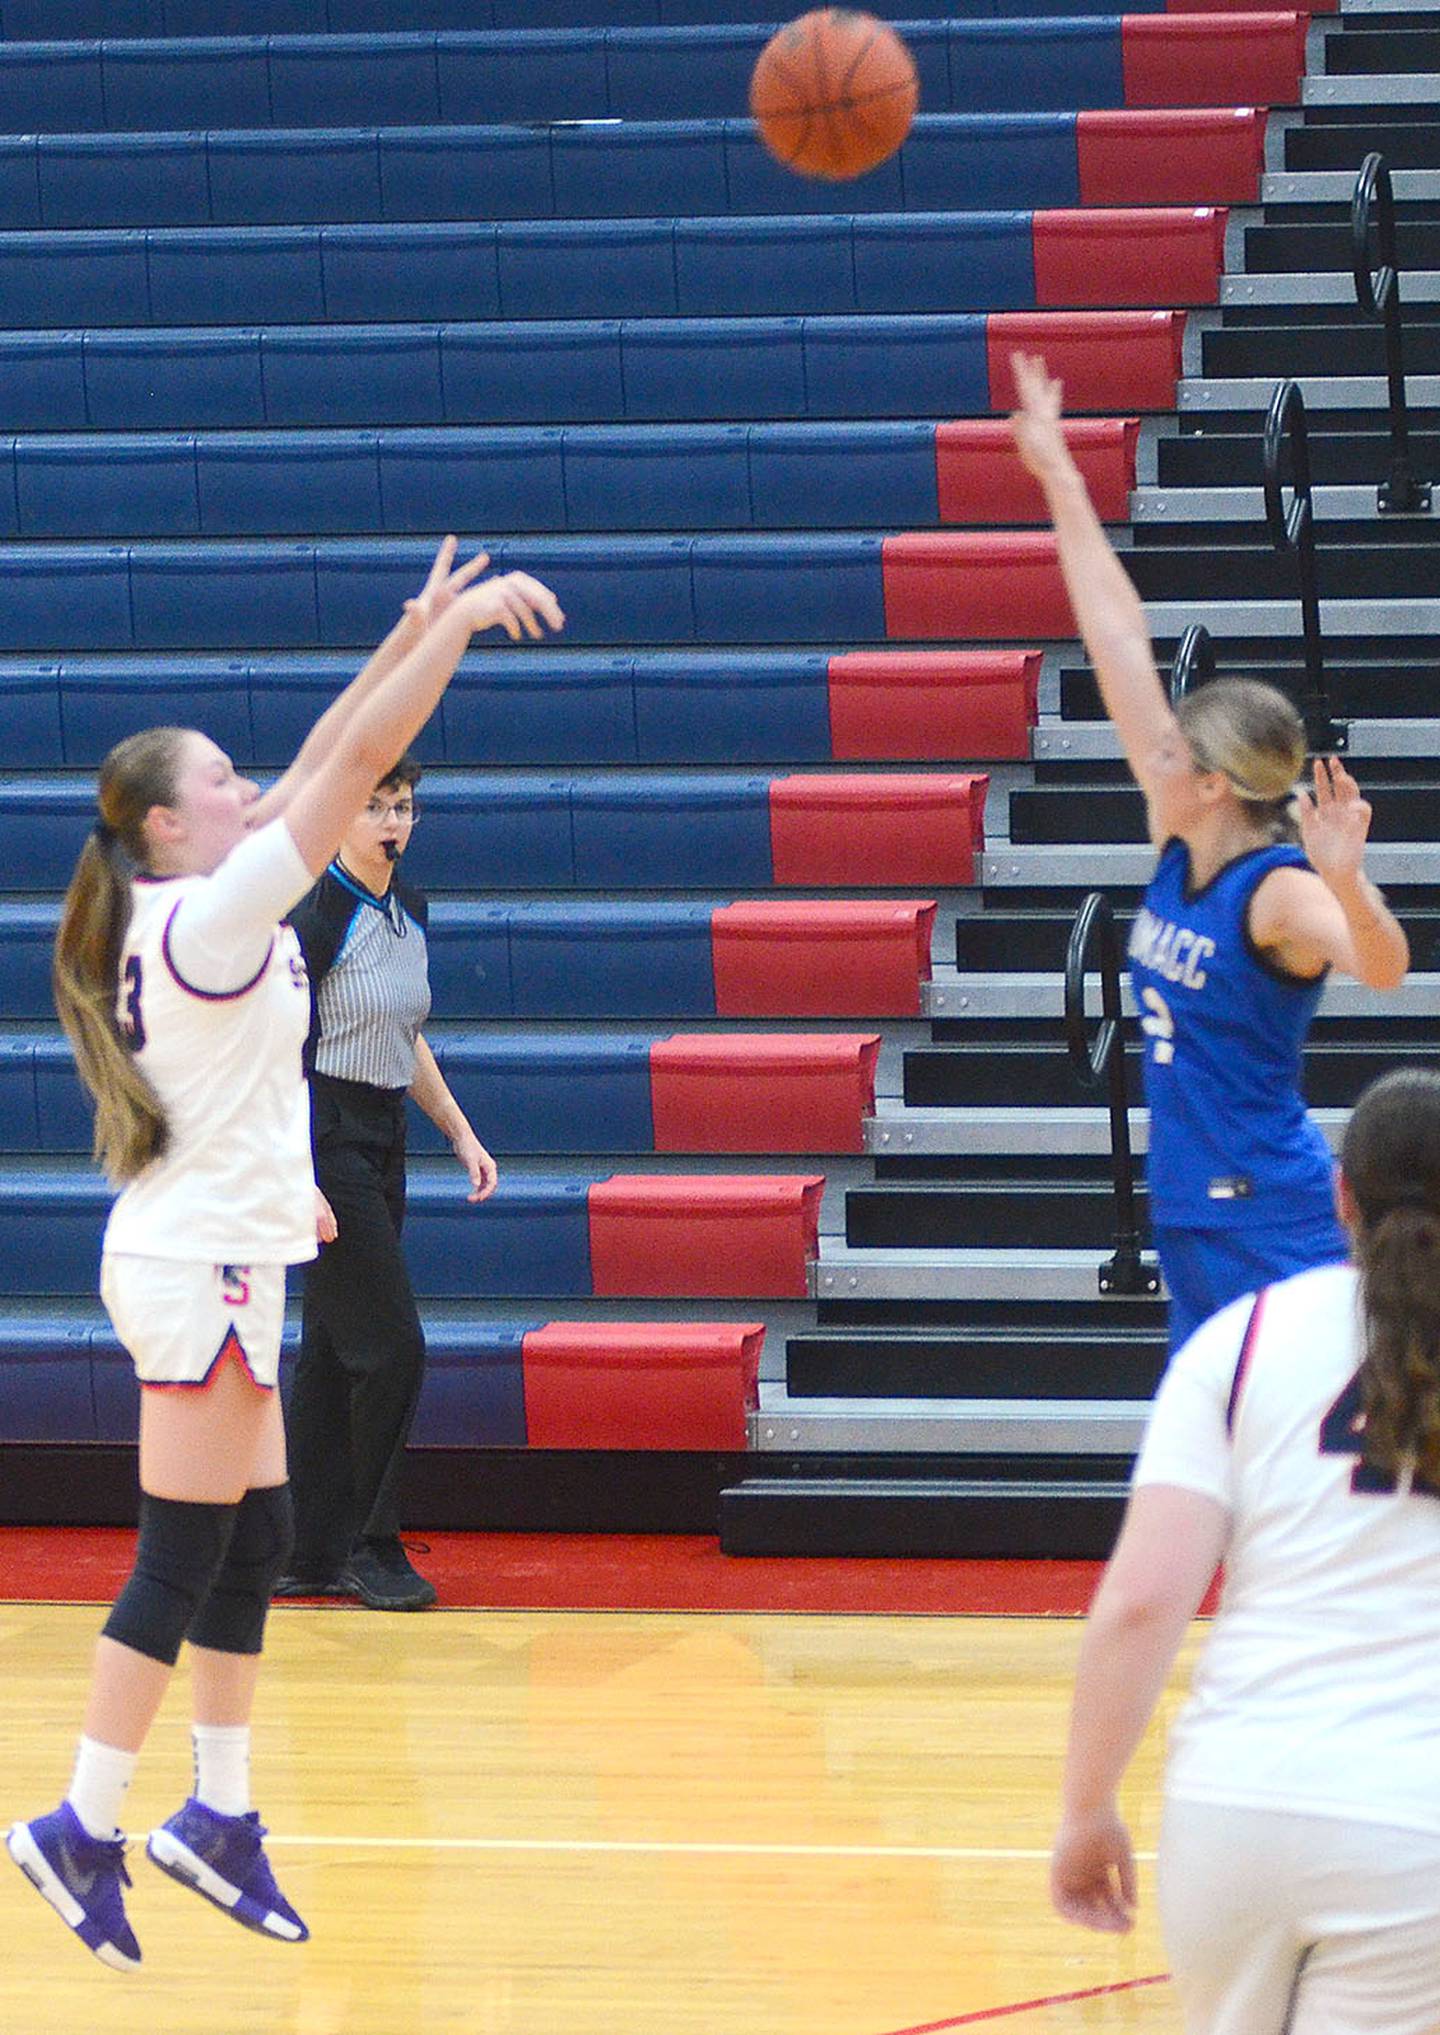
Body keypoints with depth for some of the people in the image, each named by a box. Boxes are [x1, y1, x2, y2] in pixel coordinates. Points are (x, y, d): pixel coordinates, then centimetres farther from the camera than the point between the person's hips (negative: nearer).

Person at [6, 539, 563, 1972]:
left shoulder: (186, 911, 9)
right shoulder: (209, 914, -15)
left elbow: (326, 765, 16)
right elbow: (358, 759, -17)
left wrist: (415, 634, 13)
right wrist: (457, 624, -12)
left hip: (204, 1258, 10)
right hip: (202, 1264, -10)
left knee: (251, 1545, 12)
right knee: (184, 1561, -7)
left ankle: (219, 1815, 17)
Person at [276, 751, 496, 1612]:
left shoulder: (408, 910, 11)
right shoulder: (312, 916, -15)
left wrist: (461, 1132, 18)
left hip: (382, 1141, 8)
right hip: (323, 1140, -8)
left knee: (335, 1350, 10)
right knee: (390, 1344, -9)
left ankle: (311, 1554, 15)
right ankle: (370, 1548, 1)